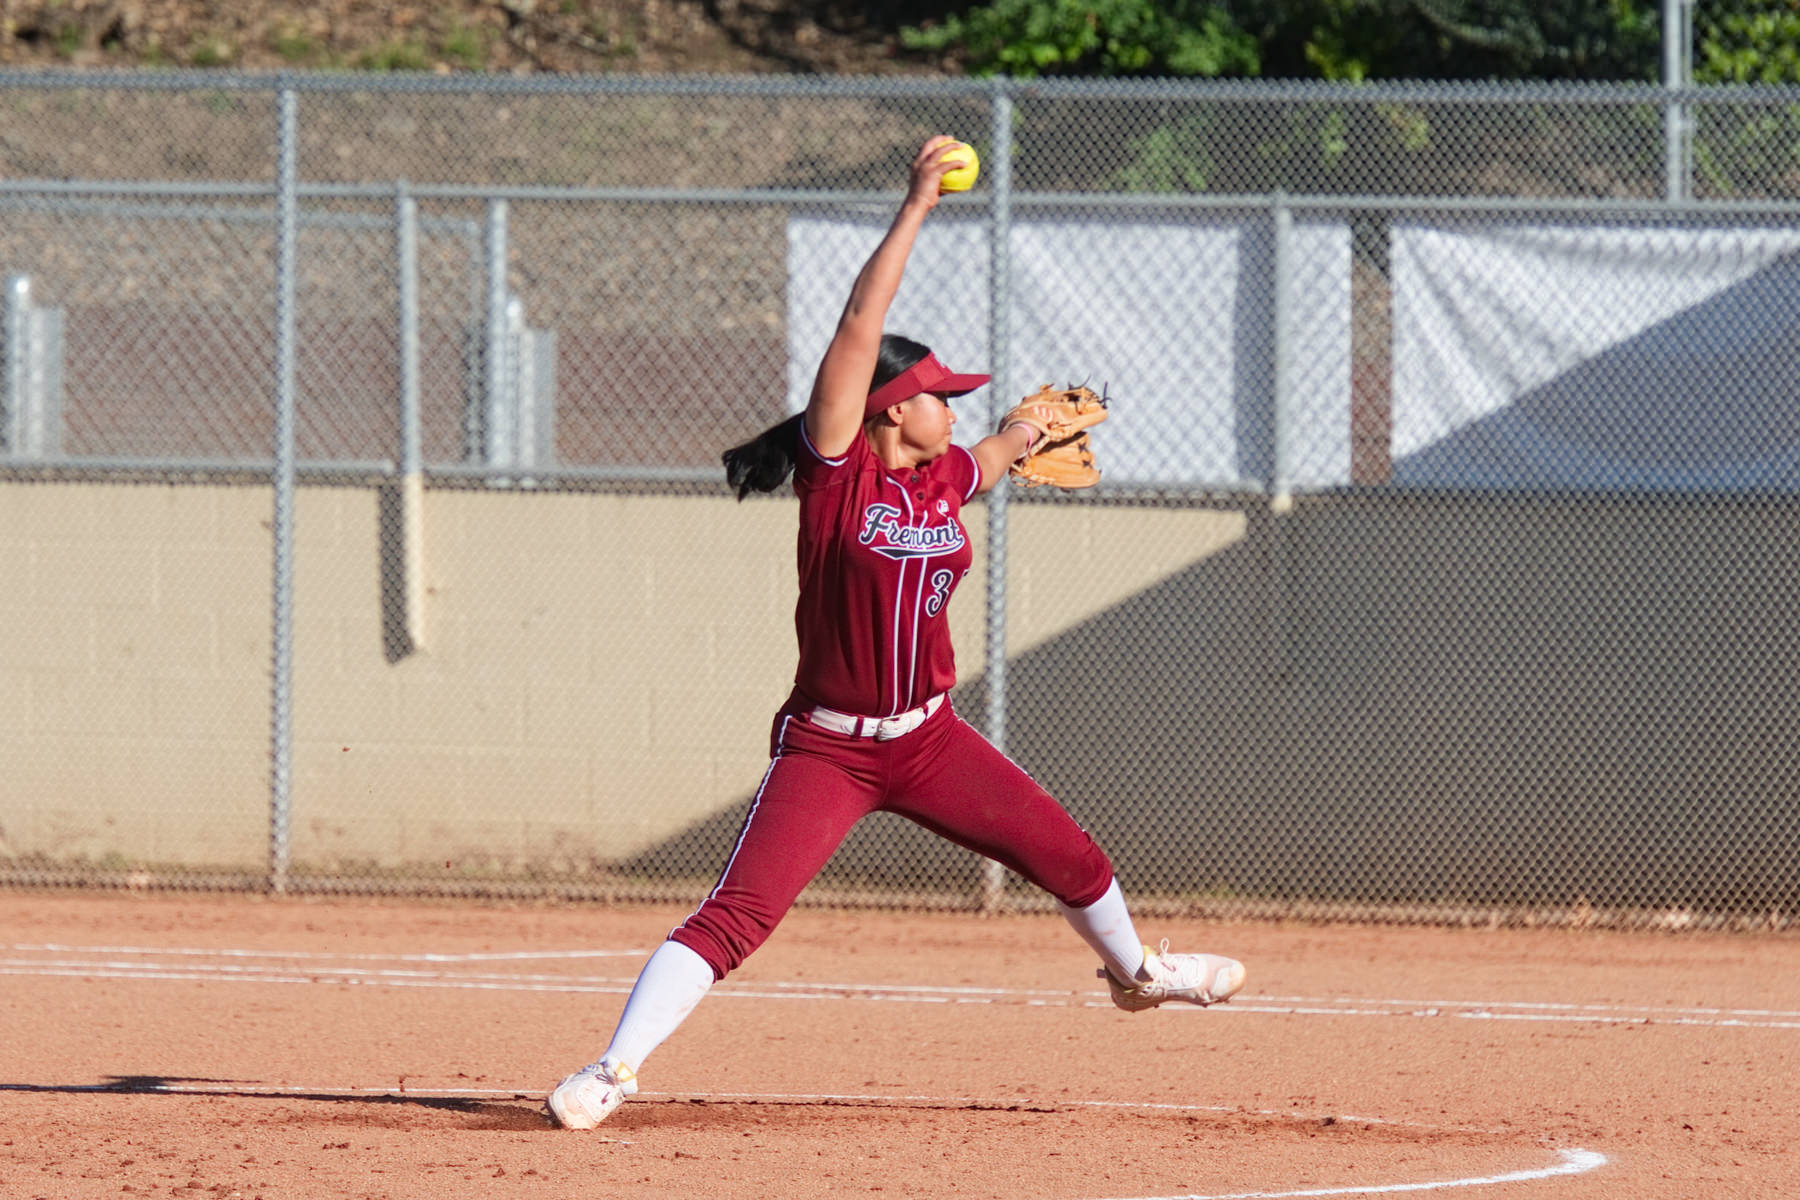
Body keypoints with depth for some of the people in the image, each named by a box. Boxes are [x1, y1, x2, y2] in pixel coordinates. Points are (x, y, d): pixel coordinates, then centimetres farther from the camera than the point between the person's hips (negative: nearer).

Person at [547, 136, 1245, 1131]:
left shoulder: (944, 479, 2)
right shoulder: (836, 473, -15)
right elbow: (857, 330, -24)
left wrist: (1032, 432, 46)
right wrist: (914, 210, -26)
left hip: (929, 739, 6)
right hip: (827, 746, -6)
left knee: (1069, 858, 17)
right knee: (735, 915, -18)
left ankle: (1134, 969, 46)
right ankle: (613, 1070, -18)